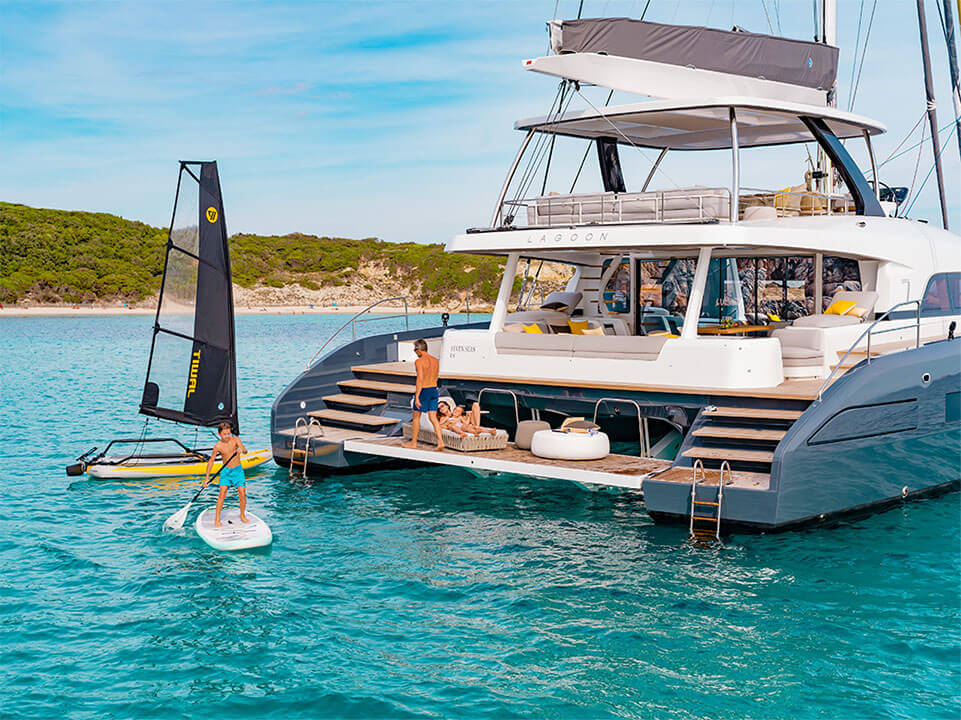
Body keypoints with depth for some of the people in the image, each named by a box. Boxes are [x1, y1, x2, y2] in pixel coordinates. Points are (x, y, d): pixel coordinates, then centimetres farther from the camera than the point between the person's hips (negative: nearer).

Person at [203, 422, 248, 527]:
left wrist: (241, 450, -45)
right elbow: (211, 461, -2)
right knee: (222, 493, -15)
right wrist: (207, 478, -5)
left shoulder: (235, 439, -8)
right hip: (226, 471, -1)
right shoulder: (218, 446, -9)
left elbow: (244, 450, -20)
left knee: (242, 494, -7)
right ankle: (217, 519, -9)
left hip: (238, 470, 1)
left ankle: (242, 516, 14)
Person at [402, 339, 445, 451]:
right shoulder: (436, 360, 7)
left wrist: (417, 397, -21)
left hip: (423, 391, -6)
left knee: (416, 417, 10)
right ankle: (440, 442, -6)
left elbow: (420, 380, -21)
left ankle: (414, 442, 19)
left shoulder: (419, 361, -15)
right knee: (433, 417, 5)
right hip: (434, 390, 6)